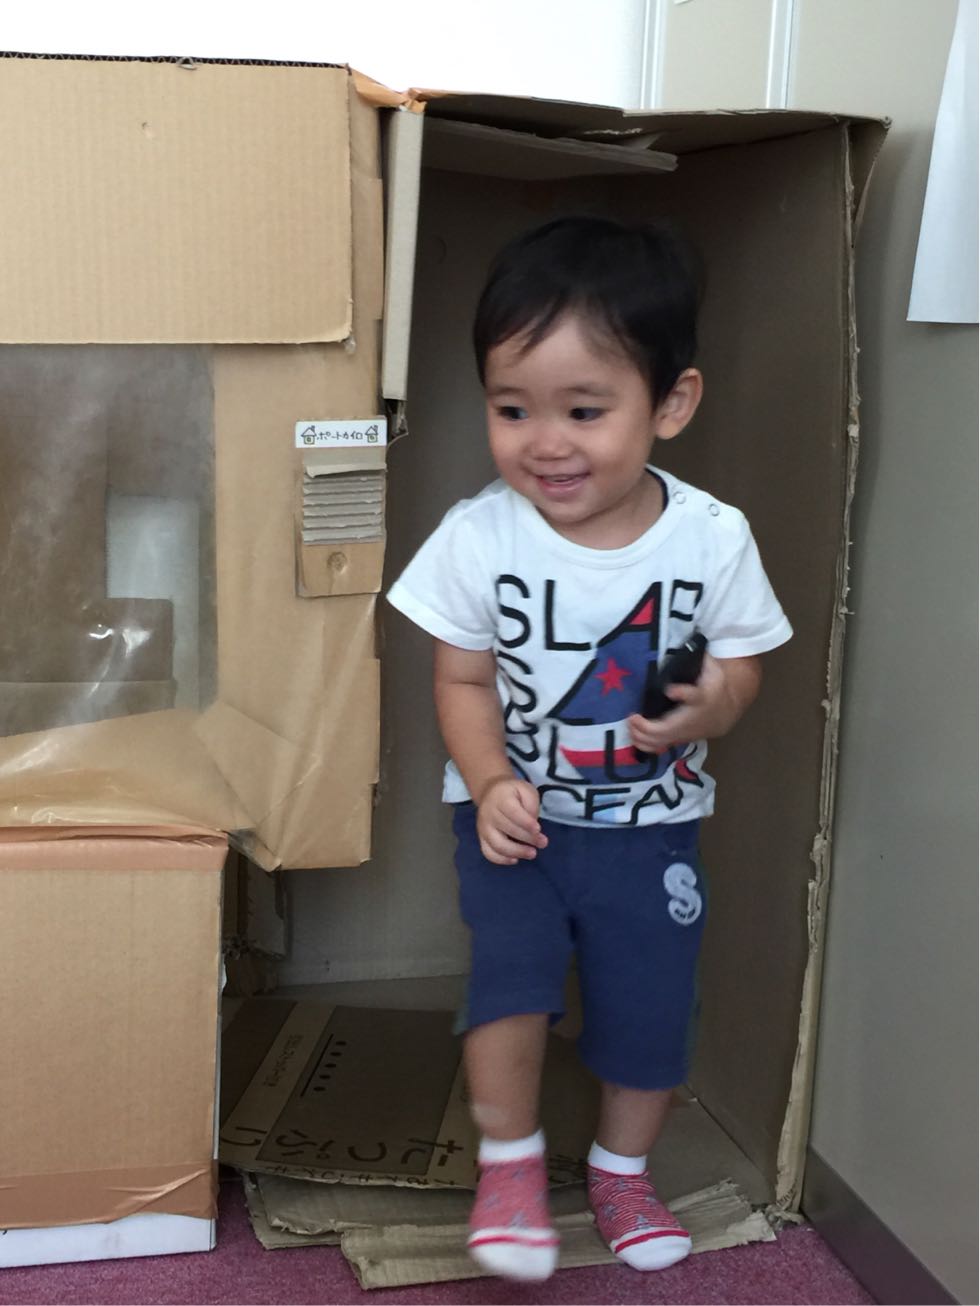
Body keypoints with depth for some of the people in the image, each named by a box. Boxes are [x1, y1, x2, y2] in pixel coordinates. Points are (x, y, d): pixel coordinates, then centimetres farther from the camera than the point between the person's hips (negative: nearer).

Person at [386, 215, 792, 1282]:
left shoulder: (712, 538, -13)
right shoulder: (478, 536, -14)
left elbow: (737, 662, 0)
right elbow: (463, 681, -5)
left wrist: (710, 708, -23)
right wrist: (490, 784, -21)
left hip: (648, 820, 1)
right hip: (514, 812, -1)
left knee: (650, 1001, 8)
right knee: (513, 964, -18)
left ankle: (621, 1170, 38)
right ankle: (508, 1163, 10)